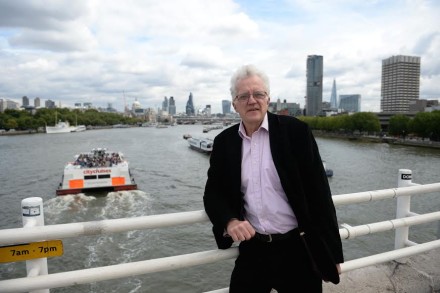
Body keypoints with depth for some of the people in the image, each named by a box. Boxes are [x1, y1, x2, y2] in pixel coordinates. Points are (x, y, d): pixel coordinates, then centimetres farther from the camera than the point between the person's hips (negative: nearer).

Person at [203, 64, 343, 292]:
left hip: (298, 250, -2)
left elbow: (319, 192, -7)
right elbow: (213, 193, 4)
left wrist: (331, 250, -4)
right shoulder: (224, 142, 2)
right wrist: (230, 221, -16)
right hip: (252, 251, 3)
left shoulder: (295, 131, -8)